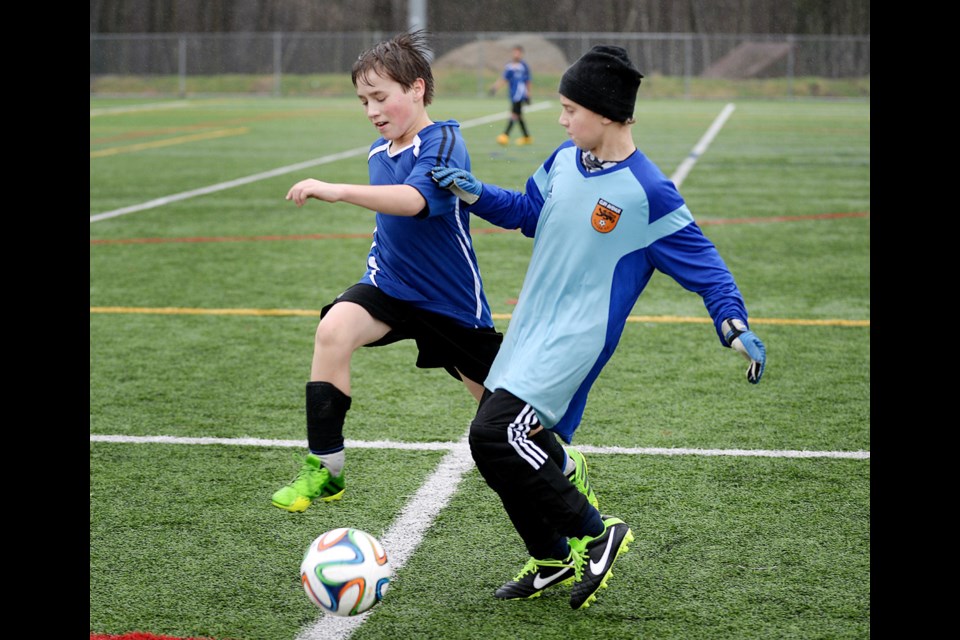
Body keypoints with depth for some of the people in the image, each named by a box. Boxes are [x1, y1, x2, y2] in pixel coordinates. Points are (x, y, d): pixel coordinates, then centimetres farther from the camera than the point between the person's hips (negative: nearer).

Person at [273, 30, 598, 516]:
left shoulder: (443, 145, -21)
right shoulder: (379, 152, 3)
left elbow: (413, 201, -42)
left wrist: (338, 191, -52)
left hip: (451, 301, -5)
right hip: (389, 285, 5)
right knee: (333, 329, -26)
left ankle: (568, 469, 37)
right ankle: (324, 468, -19)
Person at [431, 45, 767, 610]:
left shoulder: (648, 193, -17)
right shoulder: (566, 160, 4)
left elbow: (702, 263, -11)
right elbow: (528, 211, 21)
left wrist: (736, 327, -22)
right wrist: (478, 194, 6)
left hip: (577, 340, -8)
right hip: (529, 330, 8)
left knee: (494, 434, -20)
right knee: (501, 438, 11)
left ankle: (595, 533, -5)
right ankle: (552, 561, 28)